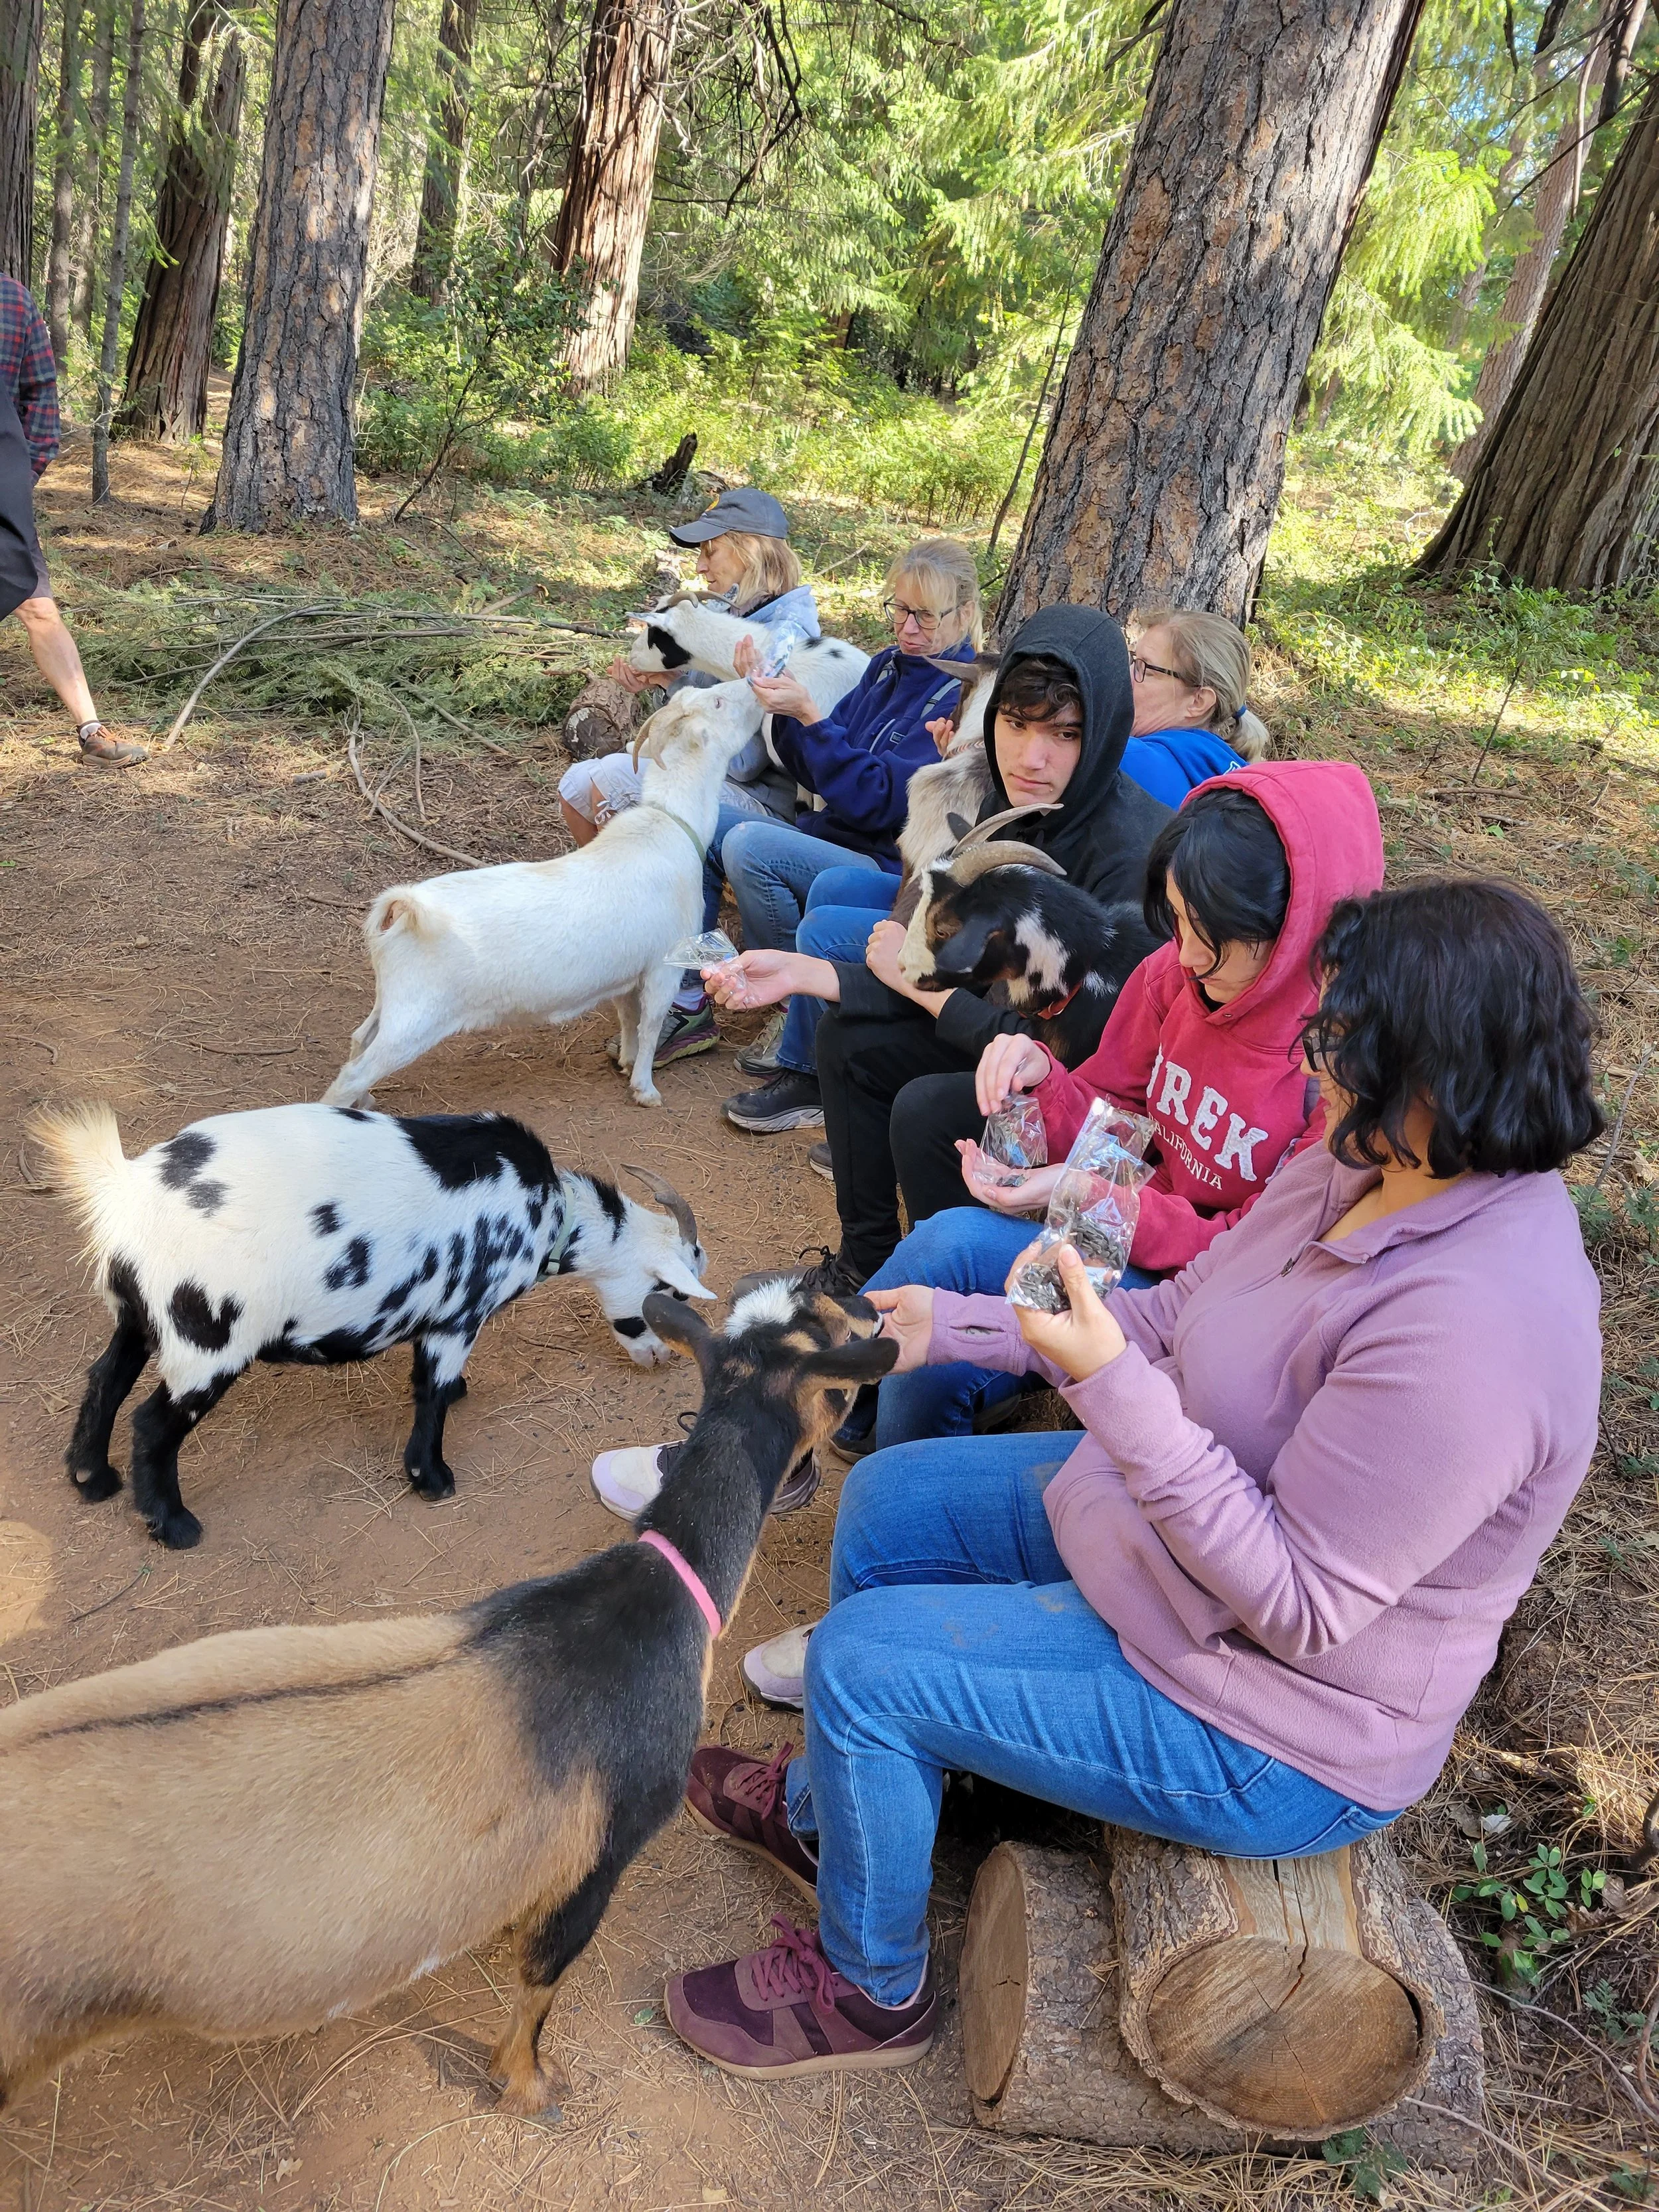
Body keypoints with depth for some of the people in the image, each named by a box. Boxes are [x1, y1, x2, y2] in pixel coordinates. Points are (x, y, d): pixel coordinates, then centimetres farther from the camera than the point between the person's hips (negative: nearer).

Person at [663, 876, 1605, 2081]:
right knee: (885, 1499, 13)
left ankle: (871, 1990, 19)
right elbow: (1177, 1315, 3)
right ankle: (825, 1807, 39)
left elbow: (1295, 1603, -31)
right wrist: (955, 1325, 0)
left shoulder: (1474, 1331, -36)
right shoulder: (1362, 1168, -8)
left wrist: (1111, 1388, -37)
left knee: (860, 1662, -12)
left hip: (1268, 1732, -9)